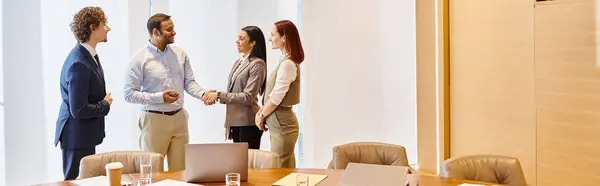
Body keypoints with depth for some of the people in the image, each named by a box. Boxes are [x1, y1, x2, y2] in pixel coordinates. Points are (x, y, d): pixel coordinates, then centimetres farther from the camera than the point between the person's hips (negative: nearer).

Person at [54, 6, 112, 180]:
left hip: (84, 133, 10)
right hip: (77, 135, -10)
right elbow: (79, 110, -25)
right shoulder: (79, 64, -24)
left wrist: (104, 100, 3)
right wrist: (105, 105, -11)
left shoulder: (88, 54, 6)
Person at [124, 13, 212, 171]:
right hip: (154, 120, -4)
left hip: (179, 118, 4)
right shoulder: (139, 58, -9)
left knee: (180, 169, 11)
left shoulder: (180, 54, 4)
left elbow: (189, 82, 6)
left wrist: (203, 94, -15)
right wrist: (160, 97, -18)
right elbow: (129, 94, -11)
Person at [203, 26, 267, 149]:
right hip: (235, 122, 8)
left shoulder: (257, 64, -9)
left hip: (248, 123, -8)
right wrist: (228, 124, 16)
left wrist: (219, 95, -16)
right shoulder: (238, 63, 14)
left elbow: (248, 97, -16)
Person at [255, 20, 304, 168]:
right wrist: (261, 112, 4)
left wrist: (261, 115, -3)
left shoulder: (287, 64, -17)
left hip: (282, 125, -10)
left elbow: (276, 98, -17)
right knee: (286, 171, 12)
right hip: (280, 123, 10)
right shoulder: (286, 61, 14)